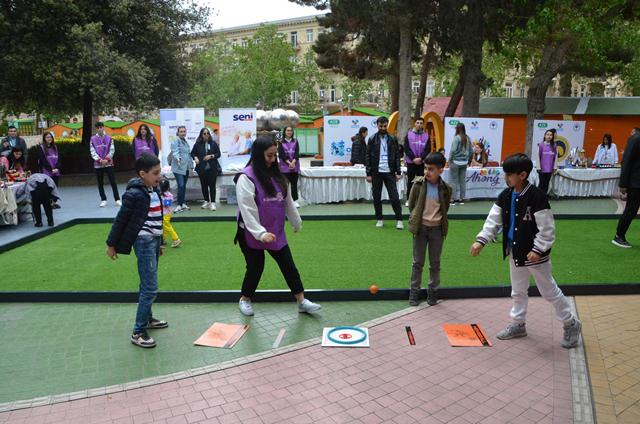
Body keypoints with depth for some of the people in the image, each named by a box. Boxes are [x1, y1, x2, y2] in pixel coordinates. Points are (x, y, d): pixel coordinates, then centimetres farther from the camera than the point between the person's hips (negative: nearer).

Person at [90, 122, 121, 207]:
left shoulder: (109, 138, 3)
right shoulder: (93, 139, 4)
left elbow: (112, 150, -1)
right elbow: (92, 151, 0)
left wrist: (107, 159, -14)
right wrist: (100, 160, -13)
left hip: (108, 163, -1)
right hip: (98, 164, 1)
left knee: (113, 182, -3)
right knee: (100, 183, 6)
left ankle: (117, 199, 1)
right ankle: (103, 200, 15)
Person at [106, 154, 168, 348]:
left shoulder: (154, 190, 8)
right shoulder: (135, 194, -17)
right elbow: (121, 219, -11)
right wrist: (111, 244, -5)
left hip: (153, 240, 8)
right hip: (144, 242, -8)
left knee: (147, 285, 20)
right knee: (150, 288, -8)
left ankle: (147, 318, 35)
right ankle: (138, 332, 1)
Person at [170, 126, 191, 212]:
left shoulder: (186, 142, 18)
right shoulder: (175, 141, -7)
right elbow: (175, 152, -23)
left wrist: (190, 166, 23)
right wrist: (178, 158, -43)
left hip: (186, 168, 8)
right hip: (178, 168, -8)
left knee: (184, 186, 12)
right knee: (181, 186, -14)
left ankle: (183, 204, 20)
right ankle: (179, 205, -7)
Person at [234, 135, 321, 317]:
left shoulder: (276, 175, 6)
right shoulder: (246, 177, -16)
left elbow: (288, 201, 14)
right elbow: (247, 209, -23)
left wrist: (296, 222, 21)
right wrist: (260, 233, -30)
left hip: (276, 232, 6)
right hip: (253, 235, -6)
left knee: (288, 265, 7)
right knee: (255, 268, 7)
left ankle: (302, 302, 17)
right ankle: (244, 300, 32)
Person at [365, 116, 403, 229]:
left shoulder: (392, 139, 6)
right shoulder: (372, 139, 2)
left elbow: (397, 156, 6)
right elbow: (368, 157, 1)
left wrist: (398, 172, -1)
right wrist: (368, 174, -5)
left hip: (389, 172, 0)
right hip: (376, 172, 0)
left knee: (394, 197, -3)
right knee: (376, 197, 6)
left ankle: (399, 220, 5)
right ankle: (379, 219, 17)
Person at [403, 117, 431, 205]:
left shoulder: (426, 136, 4)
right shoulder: (408, 135, 0)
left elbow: (428, 149, 1)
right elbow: (406, 149, -4)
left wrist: (421, 158, -13)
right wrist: (413, 158, -13)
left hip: (422, 162, 1)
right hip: (411, 162, -1)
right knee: (410, 181, 4)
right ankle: (409, 199, 11)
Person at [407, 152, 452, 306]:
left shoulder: (445, 188, -7)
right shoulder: (418, 184, -9)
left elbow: (445, 209, 9)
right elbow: (411, 205, 3)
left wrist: (437, 220, 8)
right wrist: (414, 221, 6)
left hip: (437, 229, 1)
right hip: (420, 228, 0)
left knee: (435, 263, 10)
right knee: (417, 262, 8)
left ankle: (433, 292, 24)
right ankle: (414, 292, 18)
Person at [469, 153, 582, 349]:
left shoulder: (537, 196, -22)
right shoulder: (506, 196, -1)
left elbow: (547, 228, -20)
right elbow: (494, 220, 1)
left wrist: (538, 250, -25)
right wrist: (481, 240, -9)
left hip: (535, 253, -7)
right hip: (515, 251, 7)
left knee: (549, 290, 7)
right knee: (518, 290, 19)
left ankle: (571, 323, 27)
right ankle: (518, 324, 35)